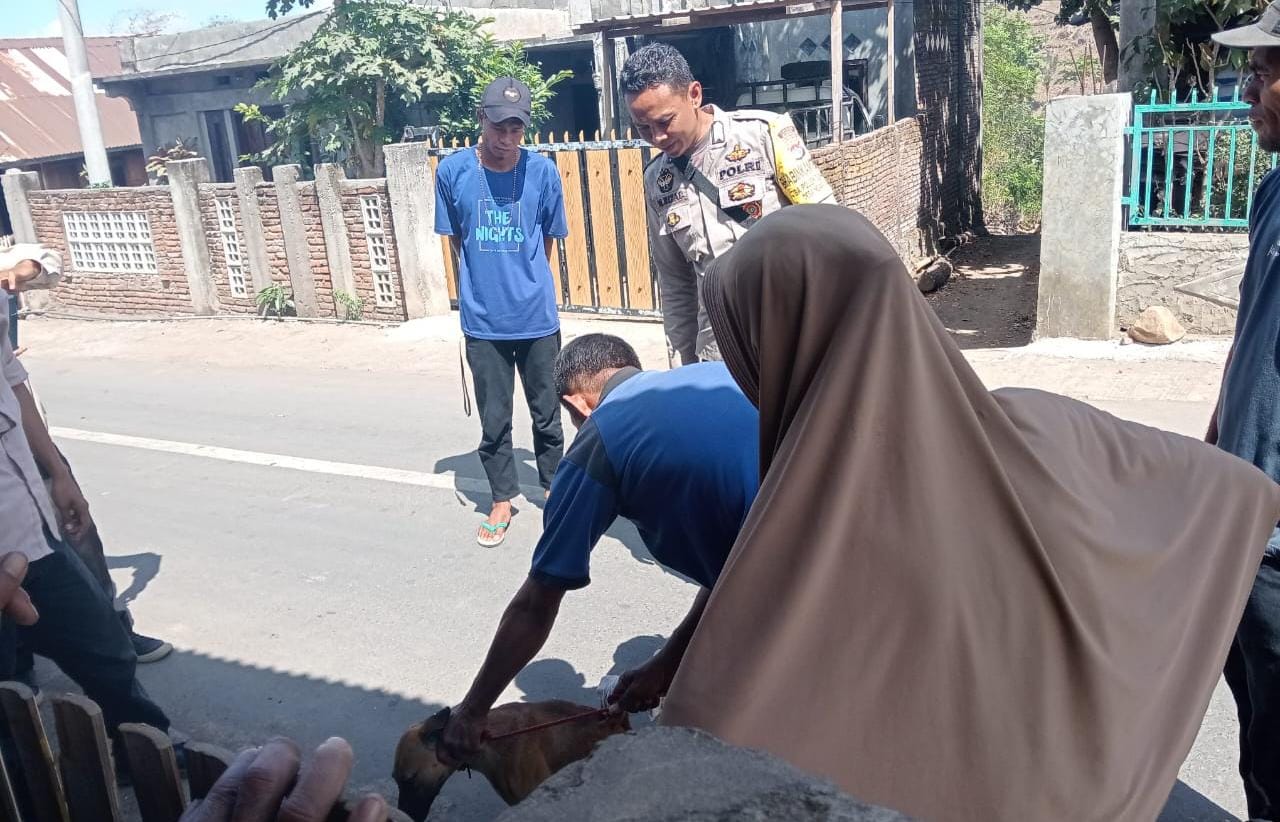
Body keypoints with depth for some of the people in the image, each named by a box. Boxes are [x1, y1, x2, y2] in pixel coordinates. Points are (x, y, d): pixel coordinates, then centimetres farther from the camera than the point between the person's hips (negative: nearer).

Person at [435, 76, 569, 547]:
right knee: (494, 419, 9)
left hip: (537, 316, 0)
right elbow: (455, 237, 7)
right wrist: (487, 281, 10)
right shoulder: (453, 170, -6)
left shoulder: (542, 171, -6)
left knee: (546, 413, 14)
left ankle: (554, 487, 35)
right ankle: (502, 499, 27)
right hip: (483, 320, 0)